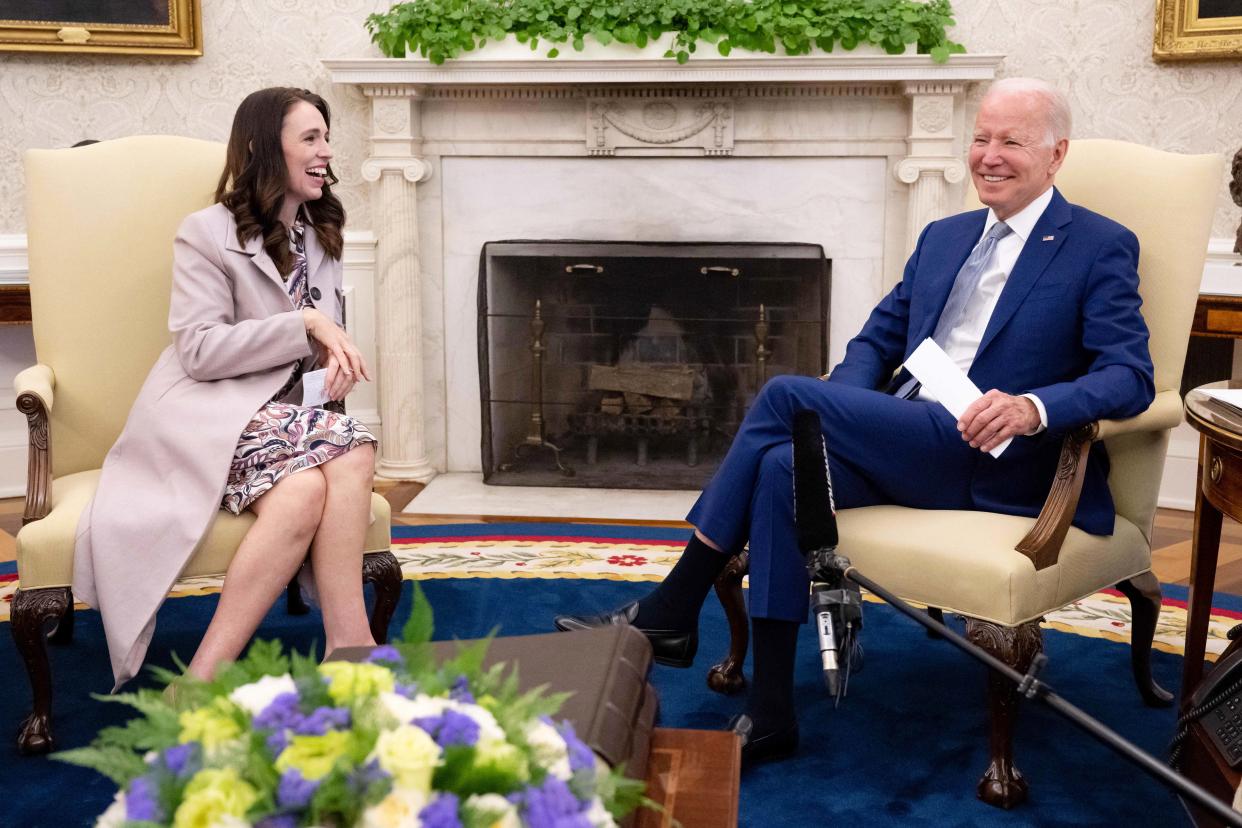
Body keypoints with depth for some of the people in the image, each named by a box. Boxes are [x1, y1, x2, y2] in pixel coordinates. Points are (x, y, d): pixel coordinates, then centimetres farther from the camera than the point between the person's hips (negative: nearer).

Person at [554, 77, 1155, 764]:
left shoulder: (1102, 248, 2)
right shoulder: (944, 237, 22)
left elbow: (1130, 376, -8)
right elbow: (878, 337, 21)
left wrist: (1034, 408, -29)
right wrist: (845, 414, -2)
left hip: (992, 460, -6)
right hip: (904, 444, 6)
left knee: (786, 394, -22)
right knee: (785, 467, -26)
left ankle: (671, 612, -11)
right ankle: (769, 716, -20)